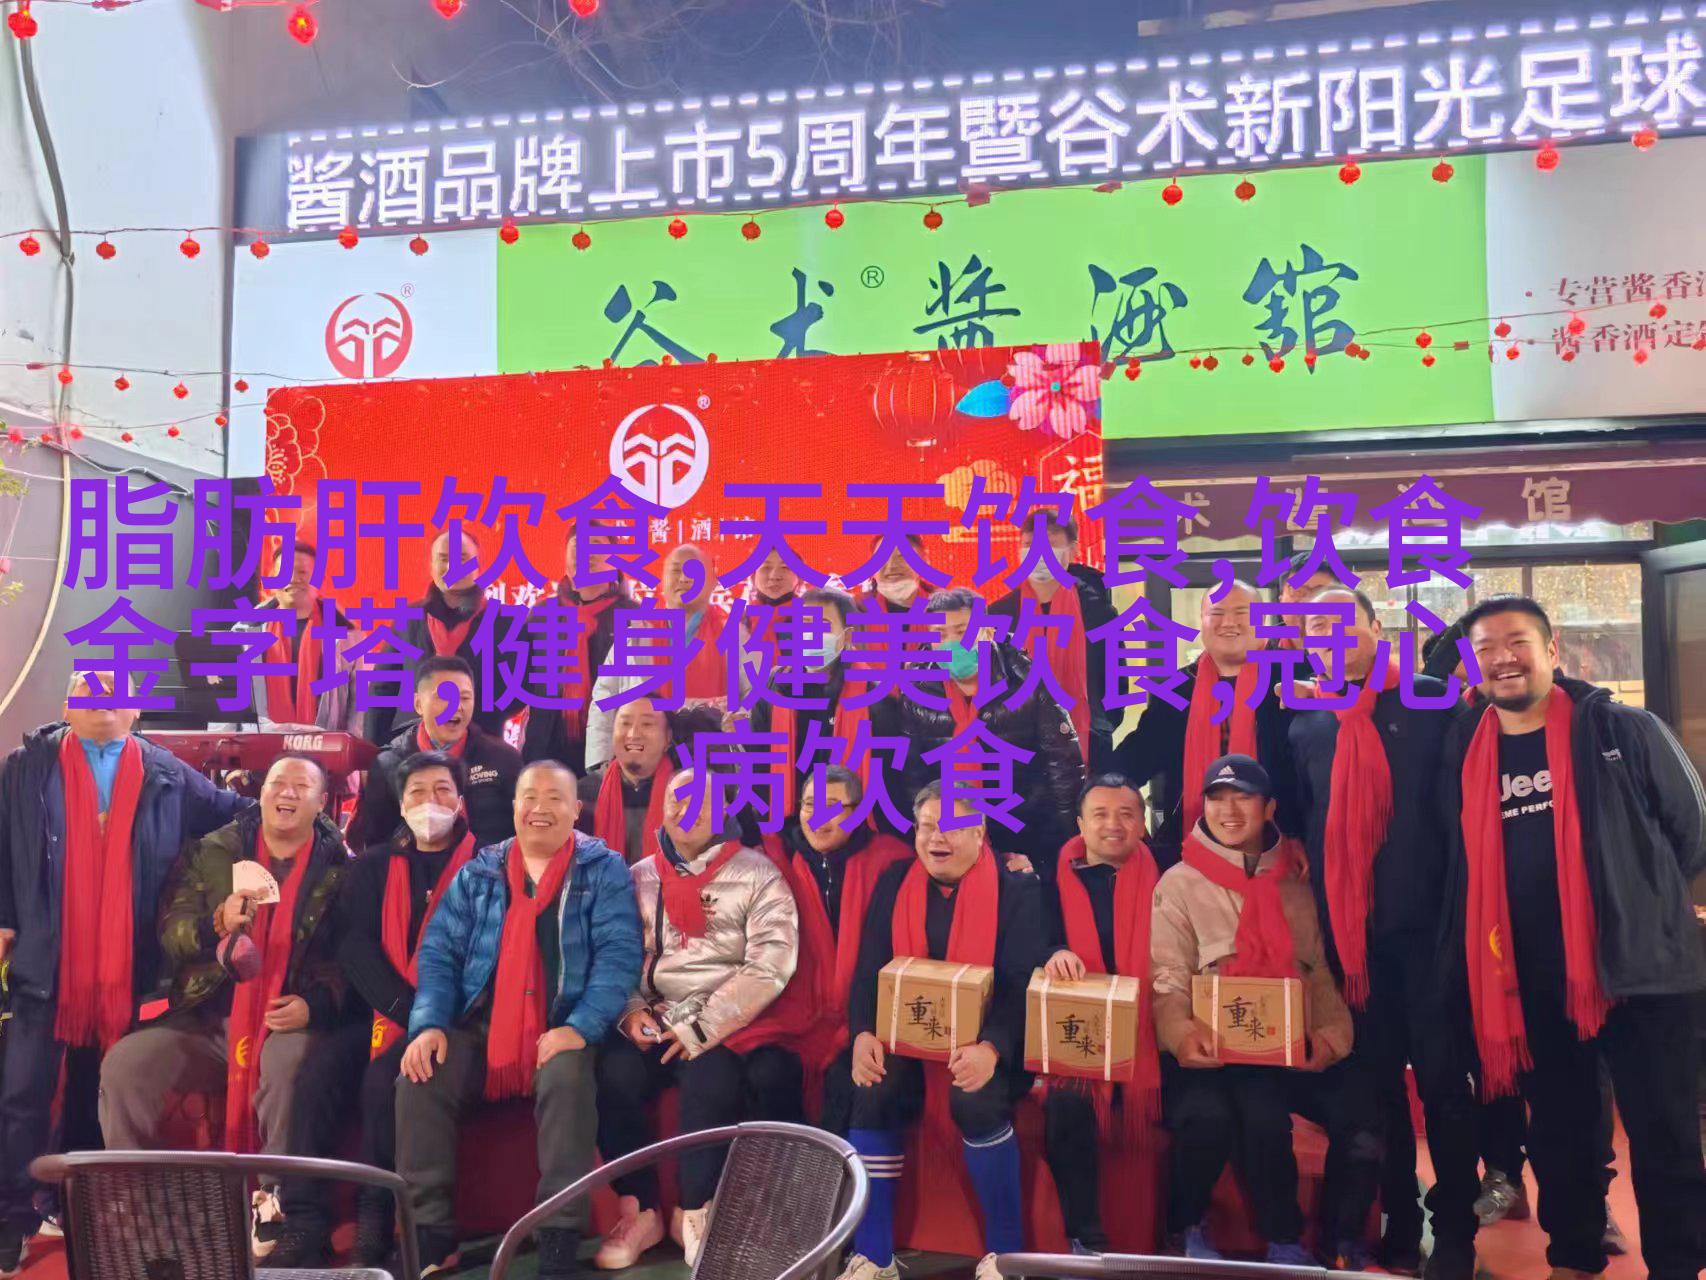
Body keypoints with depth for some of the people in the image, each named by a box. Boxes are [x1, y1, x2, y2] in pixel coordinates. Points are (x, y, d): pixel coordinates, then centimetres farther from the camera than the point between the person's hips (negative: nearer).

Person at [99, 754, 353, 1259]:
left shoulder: (342, 869, 3)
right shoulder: (211, 853, 10)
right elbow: (169, 935, 4)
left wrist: (315, 1004, -16)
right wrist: (218, 923, -16)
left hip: (288, 1023, -3)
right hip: (207, 1018, 4)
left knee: (290, 1065, -35)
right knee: (123, 1063, -19)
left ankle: (276, 1206, -20)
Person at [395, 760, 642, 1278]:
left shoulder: (603, 869, 2)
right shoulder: (478, 873, 13)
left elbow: (619, 954, -8)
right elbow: (438, 951, 8)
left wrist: (580, 1027, -22)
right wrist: (430, 1023, -9)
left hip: (562, 1030, -3)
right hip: (480, 1027, 4)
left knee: (568, 1078, -33)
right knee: (417, 1078, -19)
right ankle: (431, 1234, -7)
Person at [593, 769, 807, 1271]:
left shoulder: (757, 875, -2)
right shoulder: (640, 876, 12)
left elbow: (770, 966, -10)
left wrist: (701, 1027, -16)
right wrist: (633, 1011, -8)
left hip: (729, 1022, -3)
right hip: (655, 1019, 4)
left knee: (708, 1080, -31)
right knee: (613, 1077, -23)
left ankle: (695, 1214, -10)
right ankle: (638, 1210, -6)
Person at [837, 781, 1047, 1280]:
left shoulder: (1017, 890, -5)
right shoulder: (893, 883, 7)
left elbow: (1024, 983, -13)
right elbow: (869, 970, 3)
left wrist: (992, 1047, -31)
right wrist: (863, 1032, -17)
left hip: (985, 1043, -3)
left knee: (977, 1099, -32)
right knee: (871, 1090, -26)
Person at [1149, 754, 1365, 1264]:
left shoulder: (1297, 885, 15)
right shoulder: (1179, 884, 3)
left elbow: (1321, 975, 12)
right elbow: (1167, 980, -6)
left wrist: (1332, 1036, -9)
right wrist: (1182, 1033, -27)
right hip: (1217, 1050, -3)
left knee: (1363, 1112, -22)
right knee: (1207, 1115, -33)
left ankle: (1341, 1241, 2)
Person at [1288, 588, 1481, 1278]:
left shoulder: (1433, 703, -1)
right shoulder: (1305, 730, 10)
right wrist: (1324, 923, 8)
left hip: (1428, 921, -3)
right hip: (1351, 931, 3)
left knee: (1443, 1078, 4)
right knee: (1379, 1082, 12)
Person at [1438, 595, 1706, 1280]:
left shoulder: (1626, 732, -5)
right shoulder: (1463, 752, 3)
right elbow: (1463, 870, 13)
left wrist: (1641, 899, 10)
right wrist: (1471, 961, 7)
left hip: (1639, 966, -3)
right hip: (1529, 981, 3)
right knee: (1558, 1134, 16)